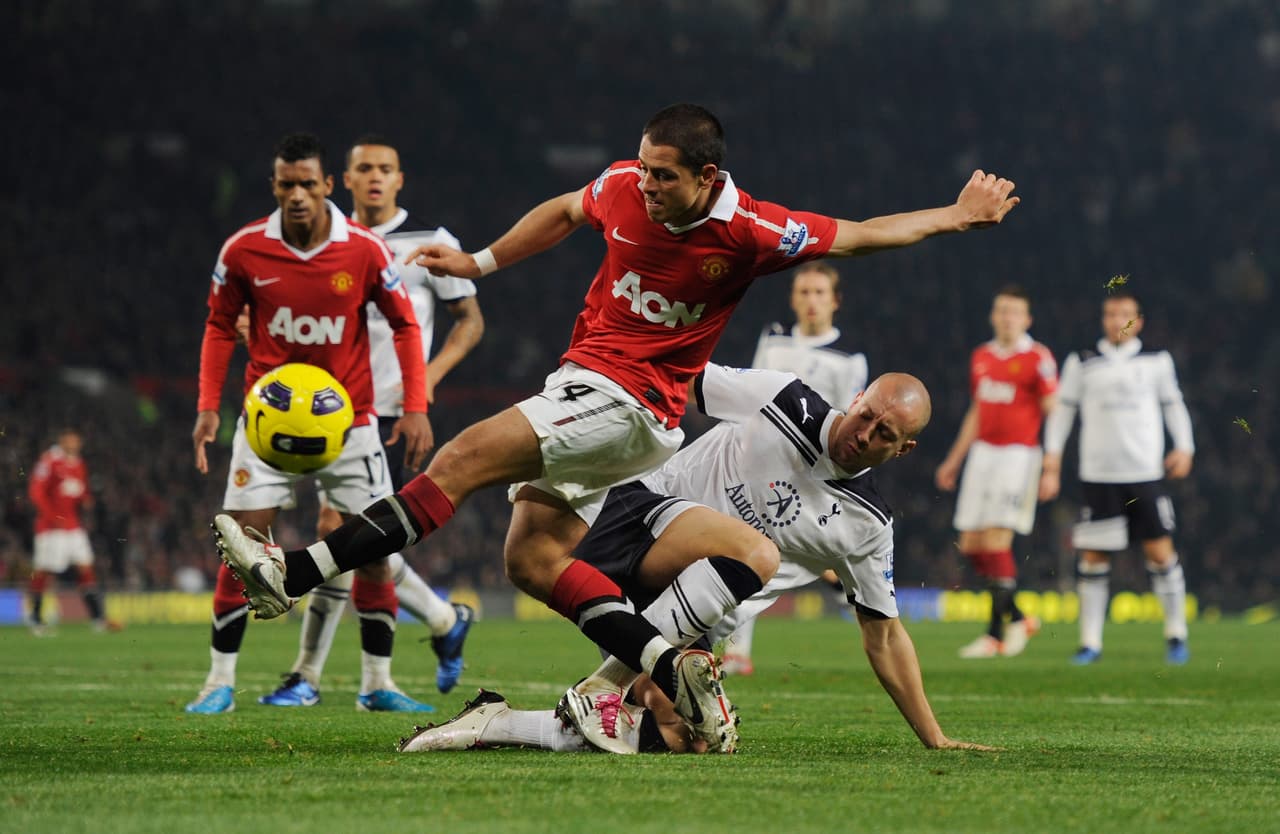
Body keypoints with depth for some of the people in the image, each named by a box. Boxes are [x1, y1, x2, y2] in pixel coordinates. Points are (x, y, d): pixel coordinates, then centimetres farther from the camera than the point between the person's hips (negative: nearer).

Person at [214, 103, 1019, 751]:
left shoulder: (750, 232, -13)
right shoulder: (624, 189, 0)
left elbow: (859, 235, 1)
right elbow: (563, 213, 24)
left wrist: (958, 216, 4)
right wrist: (480, 261, 26)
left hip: (630, 402, -8)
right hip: (584, 384, 8)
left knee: (465, 457, -22)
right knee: (532, 557, -5)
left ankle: (293, 576, -28)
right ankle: (676, 666, -8)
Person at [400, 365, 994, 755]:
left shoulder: (867, 524, 5)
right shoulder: (781, 400, -5)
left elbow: (884, 635, 13)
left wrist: (934, 737, 10)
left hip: (693, 623, 5)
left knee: (675, 738, -20)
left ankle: (496, 726, -6)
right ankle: (605, 688, -28)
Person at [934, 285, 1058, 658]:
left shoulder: (1038, 358, -7)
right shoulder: (981, 357, 13)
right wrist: (954, 460, 24)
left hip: (1018, 453, -7)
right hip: (982, 451, 7)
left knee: (996, 541, -13)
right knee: (970, 545, 3)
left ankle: (996, 633, -6)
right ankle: (1017, 618, 18)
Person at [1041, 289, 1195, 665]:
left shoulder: (1156, 361, 8)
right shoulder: (1082, 363, 6)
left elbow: (1173, 404, 17)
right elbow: (1063, 408, 13)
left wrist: (1184, 447, 6)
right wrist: (1052, 454, 7)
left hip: (1147, 474, 0)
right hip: (1098, 475, 0)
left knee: (1160, 551, -4)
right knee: (1093, 558, 0)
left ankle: (1176, 633, 9)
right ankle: (1090, 641, 8)